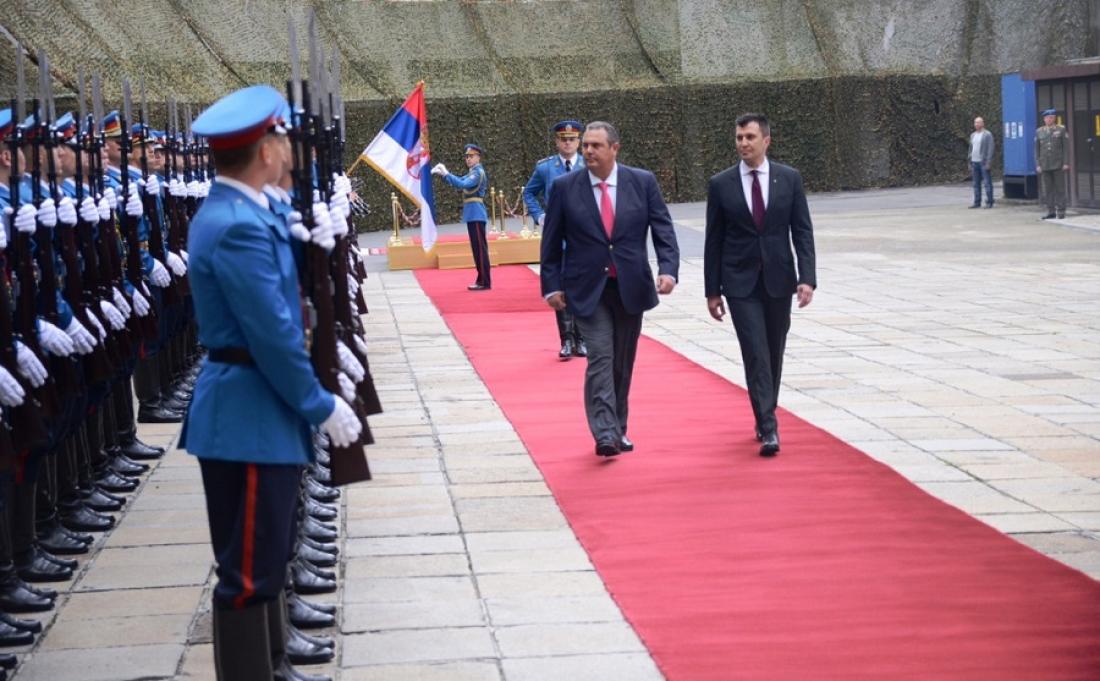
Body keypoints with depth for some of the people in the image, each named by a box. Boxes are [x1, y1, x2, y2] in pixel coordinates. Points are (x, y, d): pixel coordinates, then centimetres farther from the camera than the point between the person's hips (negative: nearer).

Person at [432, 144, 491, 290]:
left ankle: (485, 282, -8)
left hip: (476, 215, -10)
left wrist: (446, 173, -21)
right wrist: (442, 174, 8)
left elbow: (462, 184, -24)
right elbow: (460, 181, 23)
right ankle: (482, 280, 16)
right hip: (472, 215, 10)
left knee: (480, 248, -8)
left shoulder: (478, 172, -12)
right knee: (477, 248, 12)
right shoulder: (472, 173, 17)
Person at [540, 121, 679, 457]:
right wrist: (551, 285, -1)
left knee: (623, 363, 11)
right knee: (600, 358, -14)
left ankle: (618, 429, 23)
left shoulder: (643, 182, 0)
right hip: (588, 290, -2)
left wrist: (668, 269, -15)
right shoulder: (565, 187, -2)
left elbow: (663, 229, 0)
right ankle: (605, 434, -18)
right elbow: (551, 241, 3)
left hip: (630, 287, 2)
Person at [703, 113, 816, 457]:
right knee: (756, 354, -10)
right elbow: (713, 241, 3)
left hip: (778, 280, 2)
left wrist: (807, 278, -10)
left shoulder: (789, 179, 2)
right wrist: (712, 290, 1)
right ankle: (768, 429, -13)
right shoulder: (721, 184, 0)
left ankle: (766, 416, 29)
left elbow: (802, 232, 1)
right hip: (740, 283, -2)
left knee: (774, 354, 11)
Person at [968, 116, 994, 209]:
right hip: (974, 162, 7)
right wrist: (970, 162, 15)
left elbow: (990, 149, -9)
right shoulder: (973, 135, 17)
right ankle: (977, 202, 11)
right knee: (976, 184, 7)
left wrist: (988, 162, -16)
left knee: (987, 183, -6)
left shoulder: (987, 135, -4)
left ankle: (989, 202, -4)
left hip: (983, 162, -7)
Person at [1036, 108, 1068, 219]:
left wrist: (1066, 163, -8)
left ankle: (1061, 211, 1)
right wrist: (1038, 165, 1)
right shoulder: (1039, 132, 8)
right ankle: (1051, 211, 7)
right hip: (1045, 165, 3)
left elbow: (1066, 147, -2)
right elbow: (1037, 150, 8)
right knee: (1048, 189, 3)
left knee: (1060, 188, -1)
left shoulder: (1061, 129, 1)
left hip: (1058, 164, -3)